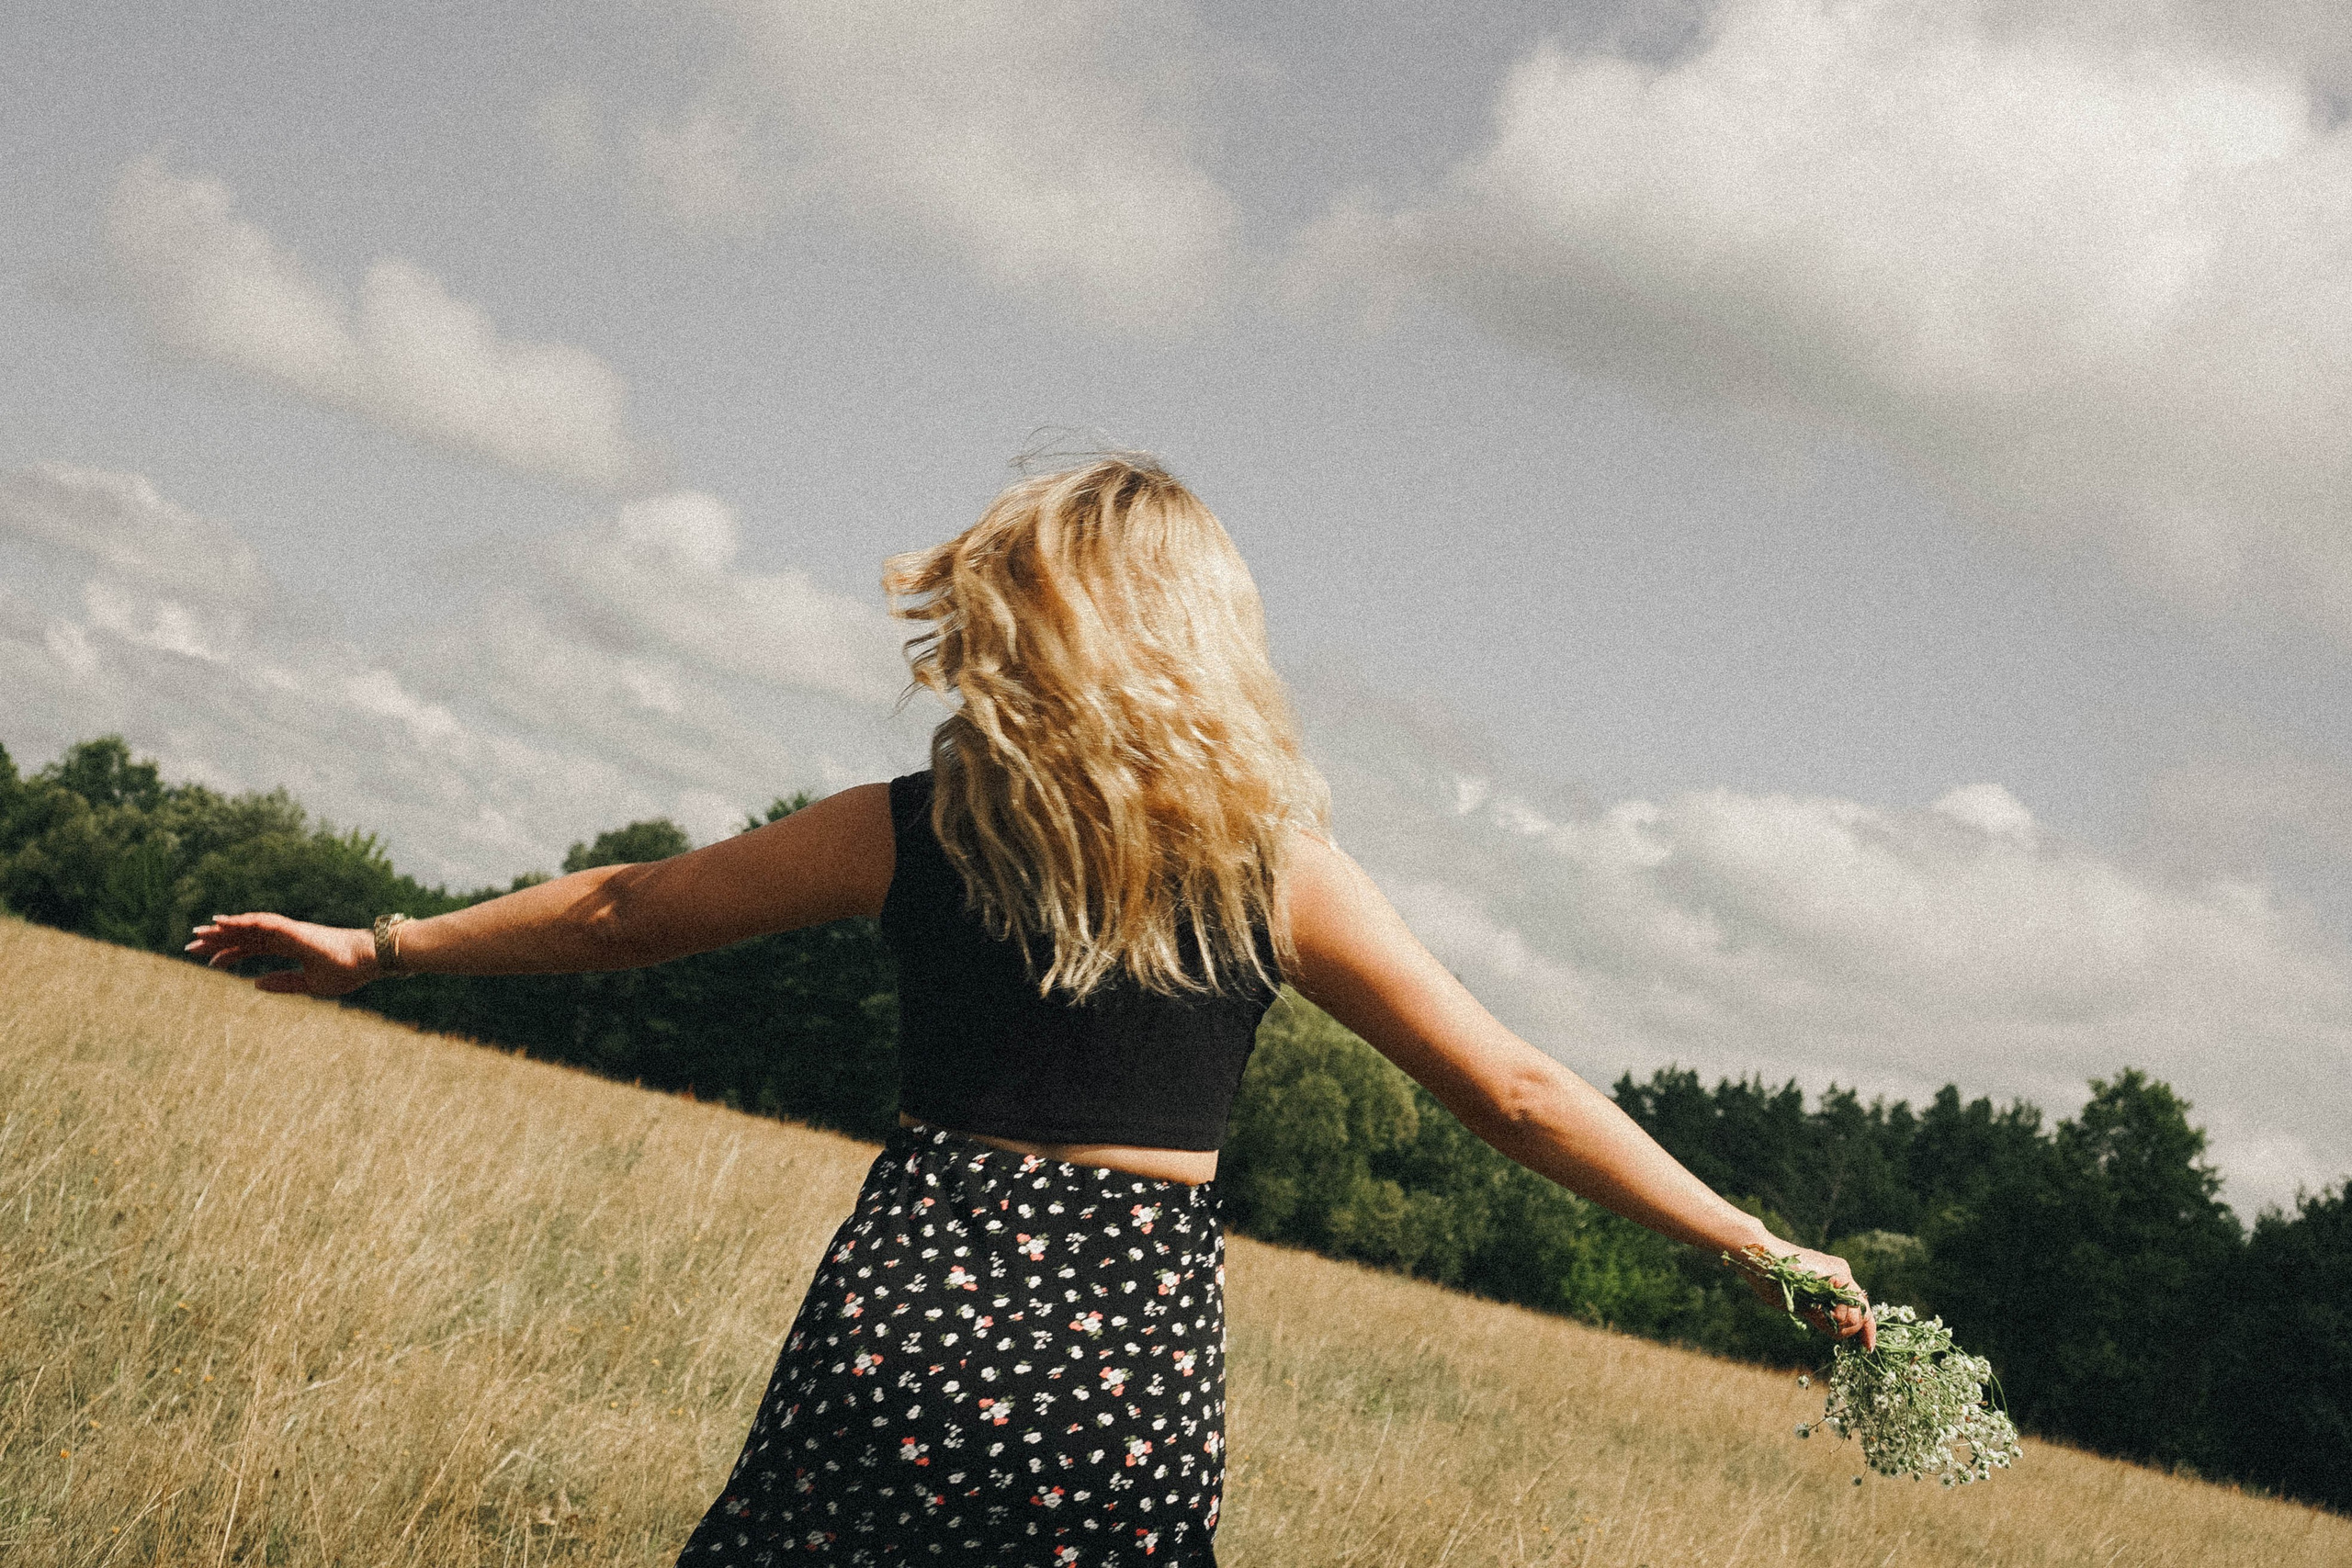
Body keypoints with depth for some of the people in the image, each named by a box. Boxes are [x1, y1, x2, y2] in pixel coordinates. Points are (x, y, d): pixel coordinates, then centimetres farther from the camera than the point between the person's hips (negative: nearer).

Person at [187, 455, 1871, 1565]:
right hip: (1138, 1366, 0)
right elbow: (1521, 1096, 2)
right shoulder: (1281, 871, 2)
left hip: (909, 1317, 0)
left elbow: (622, 911, 14)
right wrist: (1766, 1251, 10)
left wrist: (383, 945, 29)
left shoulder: (910, 830, 4)